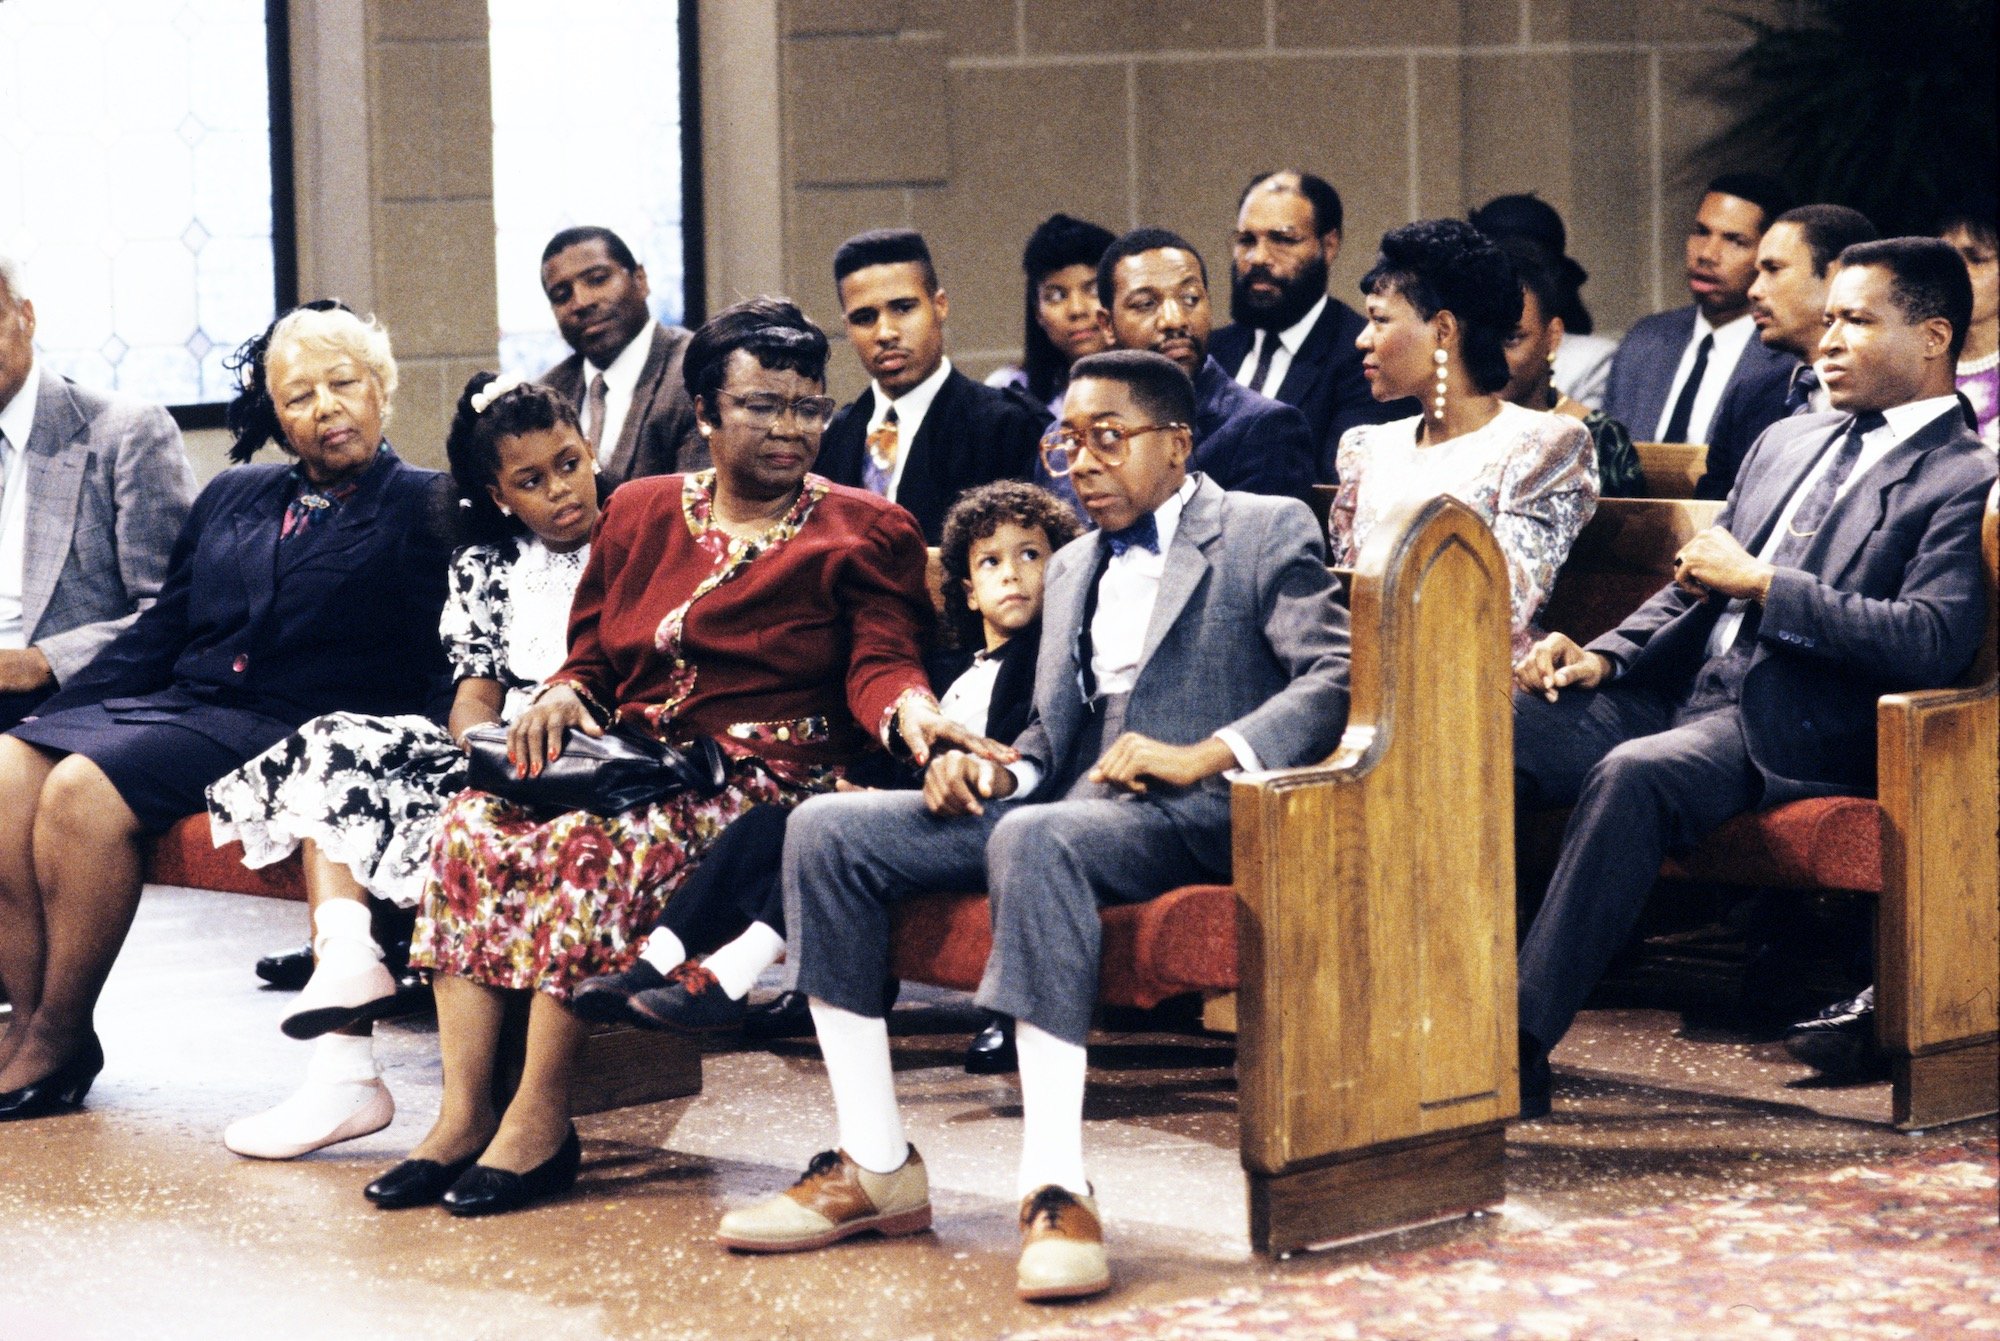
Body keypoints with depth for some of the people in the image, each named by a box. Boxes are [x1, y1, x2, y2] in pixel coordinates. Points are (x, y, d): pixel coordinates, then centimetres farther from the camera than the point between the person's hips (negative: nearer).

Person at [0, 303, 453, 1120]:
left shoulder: (423, 508, 6)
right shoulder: (231, 499, 24)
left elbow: (447, 661, -5)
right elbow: (157, 634, 21)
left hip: (296, 727, -6)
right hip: (179, 704, 6)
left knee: (84, 791, -28)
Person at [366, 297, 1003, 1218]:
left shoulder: (863, 534, 6)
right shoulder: (640, 514, 18)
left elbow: (880, 664, -6)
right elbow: (594, 655, 21)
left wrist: (917, 717, -29)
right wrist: (562, 694, -3)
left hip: (769, 782, -5)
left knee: (594, 840, -33)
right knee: (474, 824, -23)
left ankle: (539, 1123, -26)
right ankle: (463, 1114, -24)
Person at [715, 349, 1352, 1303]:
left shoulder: (1268, 533, 6)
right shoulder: (1072, 569, 28)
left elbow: (1336, 679, -9)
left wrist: (1203, 757, -22)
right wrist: (994, 771, 2)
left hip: (1191, 817, -7)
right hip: (1065, 805, 7)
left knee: (1036, 835, -40)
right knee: (825, 830, -11)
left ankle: (1055, 1190, -43)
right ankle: (875, 1168, -13)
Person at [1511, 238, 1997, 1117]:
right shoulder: (1785, 444, 23)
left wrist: (1760, 584, -12)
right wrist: (1606, 655, 5)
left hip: (1793, 733, -7)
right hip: (1679, 692, 7)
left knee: (1633, 775, -36)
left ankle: (1520, 1042, -37)